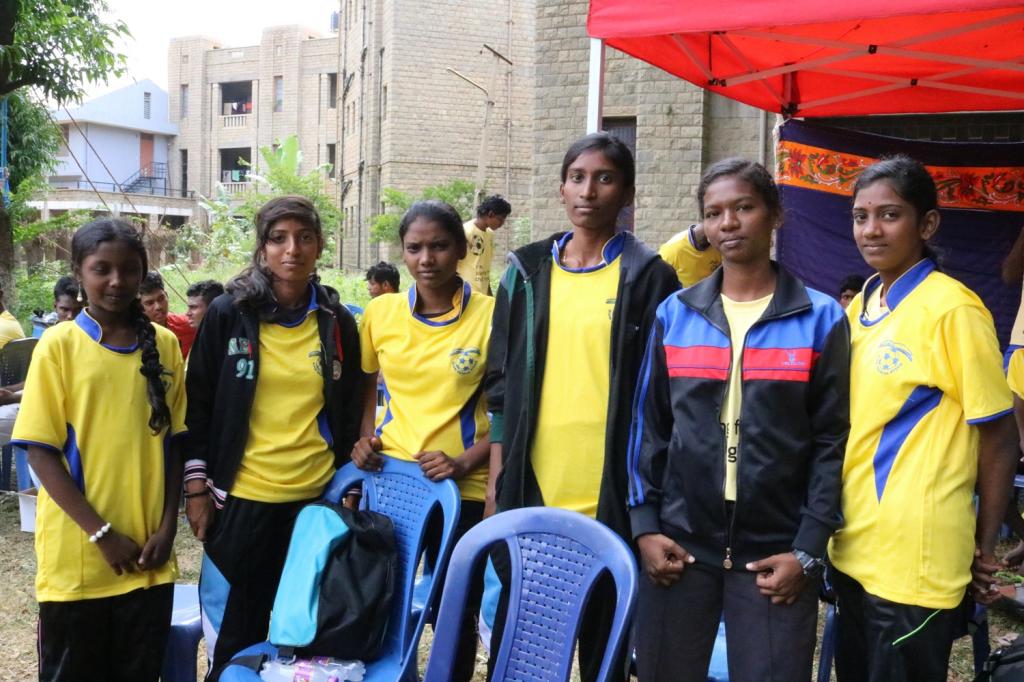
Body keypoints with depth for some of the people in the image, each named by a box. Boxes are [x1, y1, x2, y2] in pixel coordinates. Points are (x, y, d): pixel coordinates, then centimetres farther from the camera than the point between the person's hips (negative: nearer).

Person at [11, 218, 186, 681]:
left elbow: (174, 442, 9)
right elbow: (40, 452, -7)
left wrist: (167, 526, -2)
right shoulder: (58, 344, -5)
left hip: (148, 557, 3)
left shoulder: (164, 345, 4)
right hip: (76, 557, -2)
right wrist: (101, 533, -12)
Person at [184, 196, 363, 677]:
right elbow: (198, 404, 1)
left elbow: (349, 413, 10)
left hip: (315, 495, 2)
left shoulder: (337, 322, 4)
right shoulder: (228, 314, -3)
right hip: (240, 497, -2)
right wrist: (196, 485, -3)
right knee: (234, 634, 9)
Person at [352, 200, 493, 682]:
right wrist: (364, 437, 0)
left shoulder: (491, 315, -9)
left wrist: (465, 462, -16)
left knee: (455, 609, 8)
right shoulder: (380, 311, 1)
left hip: (463, 487, -2)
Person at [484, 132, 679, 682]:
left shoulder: (648, 276, 0)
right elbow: (502, 380, 11)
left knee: (603, 634, 8)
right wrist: (497, 473, 7)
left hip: (611, 492, -3)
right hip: (532, 485, 3)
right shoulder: (528, 270, 9)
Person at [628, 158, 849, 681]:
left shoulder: (820, 318, -1)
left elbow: (832, 441, -2)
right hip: (678, 544, 2)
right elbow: (648, 426, 7)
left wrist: (808, 551, -7)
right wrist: (644, 524, 0)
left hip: (776, 552, -2)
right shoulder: (675, 314, 4)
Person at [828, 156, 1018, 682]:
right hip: (852, 549, 7)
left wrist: (984, 551, -5)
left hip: (914, 562, -7)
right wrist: (839, 532, 14)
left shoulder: (952, 309, -13)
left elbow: (998, 439, -10)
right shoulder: (859, 307, 9)